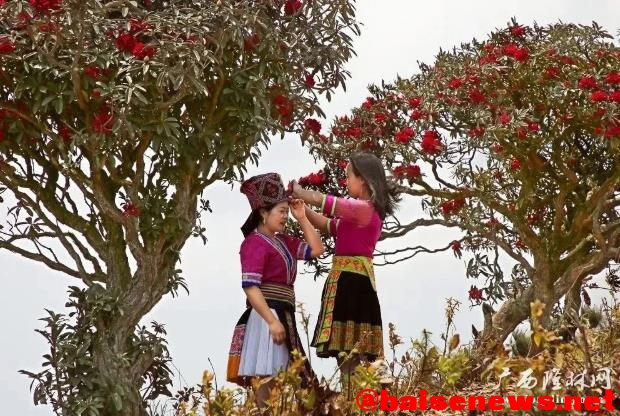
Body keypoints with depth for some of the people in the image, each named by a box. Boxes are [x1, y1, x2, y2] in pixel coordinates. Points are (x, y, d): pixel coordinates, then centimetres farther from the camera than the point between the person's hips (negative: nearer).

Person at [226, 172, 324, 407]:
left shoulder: (282, 241, 18)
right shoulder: (255, 242, -9)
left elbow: (316, 249, 22)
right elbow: (250, 286, -18)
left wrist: (302, 218, 14)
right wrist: (272, 321, -23)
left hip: (282, 315, 10)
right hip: (267, 315, -10)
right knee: (267, 378, -15)